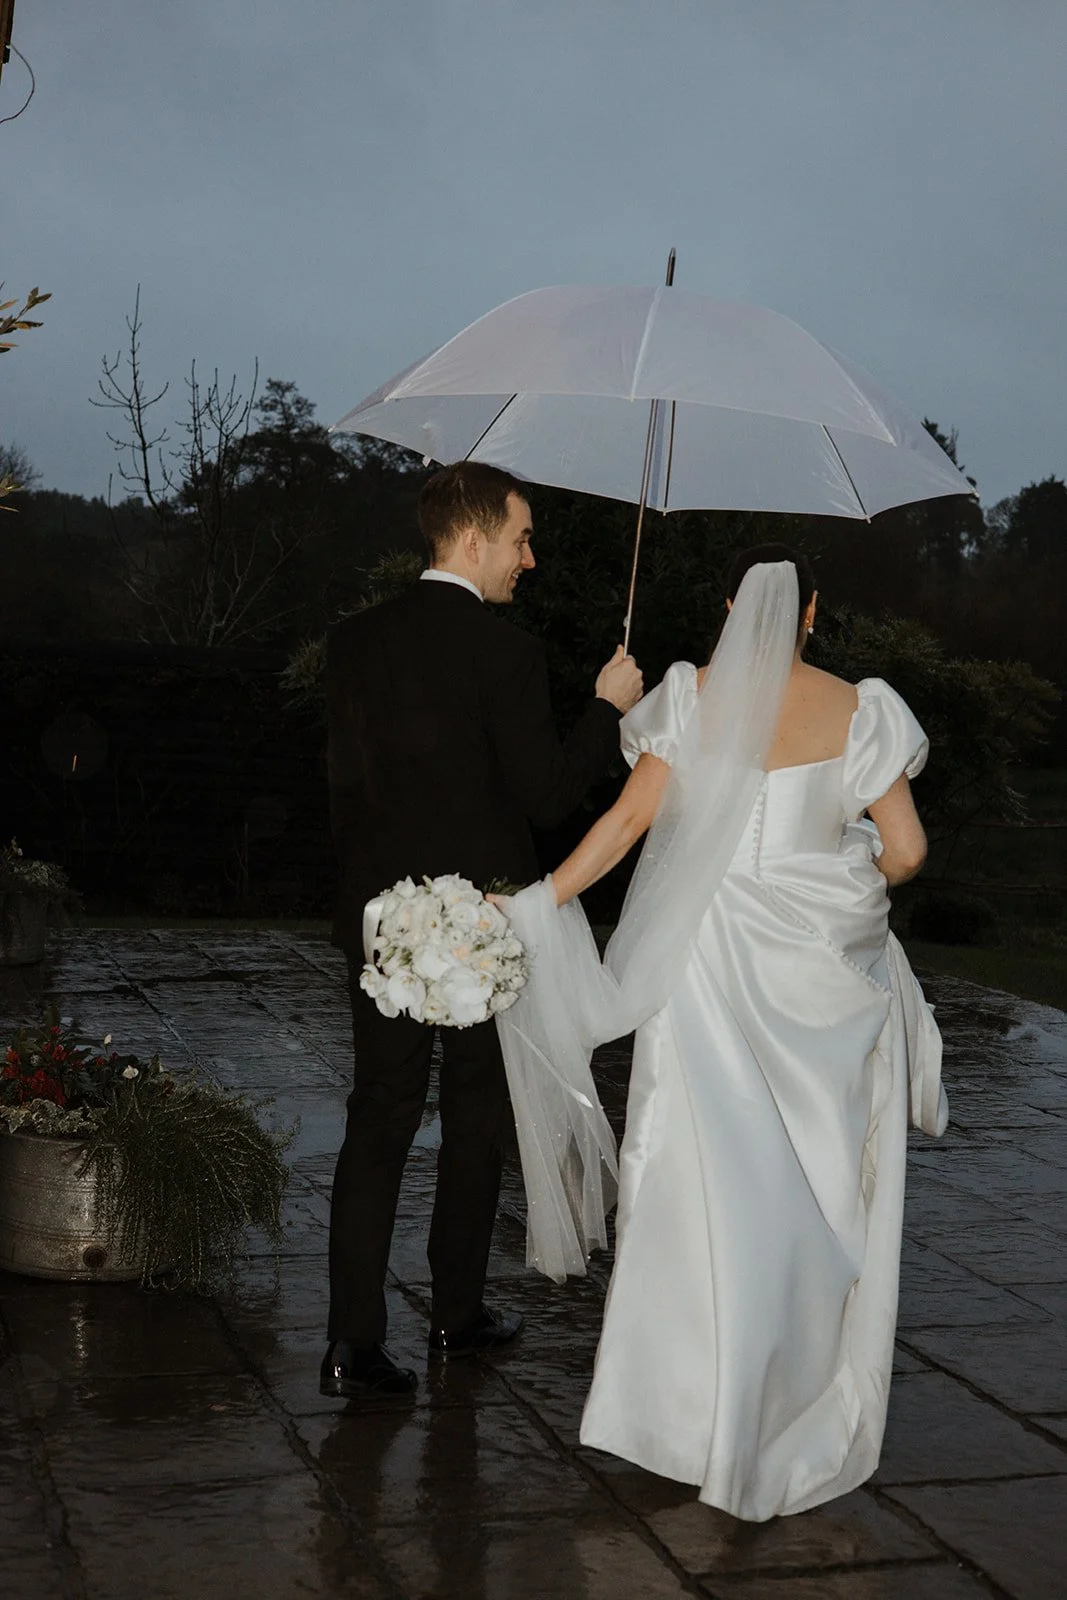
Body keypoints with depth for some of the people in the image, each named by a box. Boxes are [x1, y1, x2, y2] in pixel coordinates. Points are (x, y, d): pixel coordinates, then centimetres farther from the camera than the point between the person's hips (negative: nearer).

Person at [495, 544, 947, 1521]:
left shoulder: (691, 697, -2)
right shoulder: (859, 710, -3)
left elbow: (628, 820, -7)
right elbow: (906, 848, -3)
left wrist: (542, 900, -4)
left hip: (707, 956, 0)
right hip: (819, 970, 0)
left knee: (712, 1178, 6)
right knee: (817, 1180, 12)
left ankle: (705, 1399, 11)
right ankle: (807, 1399, 22)